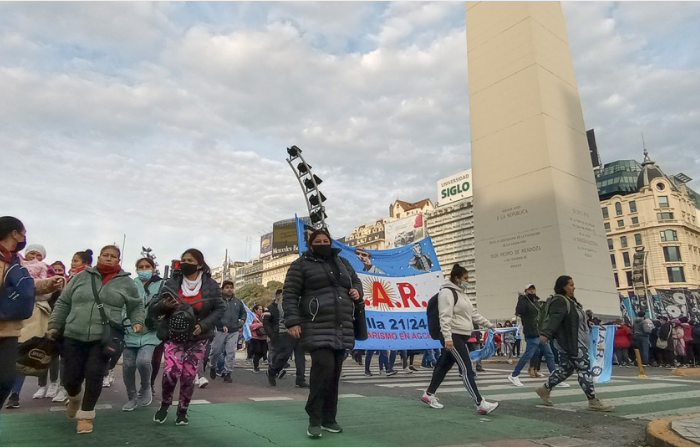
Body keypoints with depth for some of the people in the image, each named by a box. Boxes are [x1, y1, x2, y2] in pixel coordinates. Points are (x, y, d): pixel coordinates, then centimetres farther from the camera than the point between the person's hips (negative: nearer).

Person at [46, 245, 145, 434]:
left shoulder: (126, 282, 4)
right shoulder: (81, 277, 6)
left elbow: (136, 307, 12)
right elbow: (63, 304, 12)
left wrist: (137, 322, -5)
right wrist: (54, 326, 8)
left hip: (103, 339, -1)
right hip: (73, 337, 2)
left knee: (94, 377, -4)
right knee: (71, 379, 5)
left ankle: (86, 415, 17)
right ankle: (75, 399, 40)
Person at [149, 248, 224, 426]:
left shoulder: (210, 285, -5)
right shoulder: (172, 283, -3)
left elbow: (220, 309, -2)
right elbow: (152, 309, 1)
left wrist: (204, 325, -16)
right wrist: (164, 305, -22)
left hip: (197, 338, 0)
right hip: (174, 336, 0)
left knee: (188, 376, 0)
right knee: (171, 371, -17)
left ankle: (182, 411, 25)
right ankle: (164, 406, 13)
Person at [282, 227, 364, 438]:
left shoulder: (342, 263, 18)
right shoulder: (301, 264, 1)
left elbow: (356, 281, 29)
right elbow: (290, 294, -3)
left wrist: (357, 291, 5)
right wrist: (292, 321, -13)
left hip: (342, 329, 6)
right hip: (317, 328, -5)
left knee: (334, 373, 8)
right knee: (323, 367, -19)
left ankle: (329, 418, 22)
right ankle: (314, 419, -3)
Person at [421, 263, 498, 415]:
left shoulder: (461, 293, 19)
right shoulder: (447, 292, -12)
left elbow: (473, 314, 25)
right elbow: (445, 316, -20)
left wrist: (489, 325, 22)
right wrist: (447, 337, -27)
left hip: (461, 336, 10)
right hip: (453, 337, -10)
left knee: (444, 366, 15)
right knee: (467, 369, -9)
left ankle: (429, 394, 26)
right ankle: (480, 404, -6)